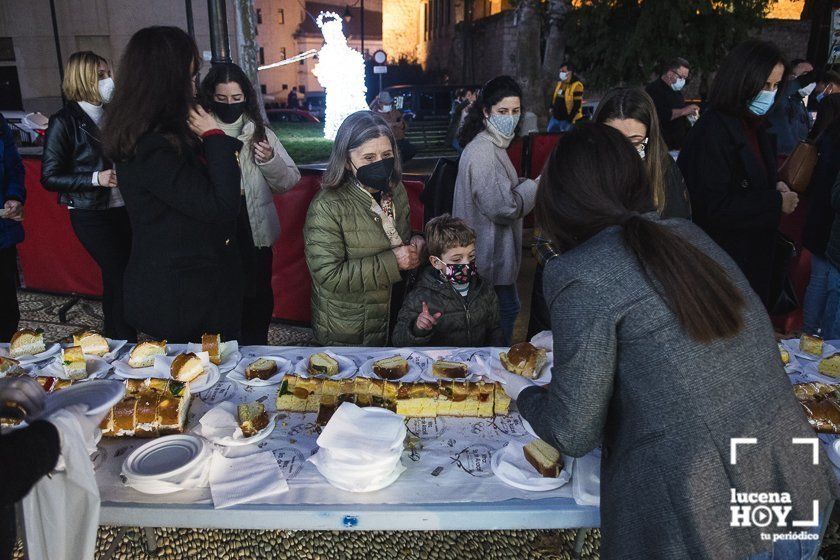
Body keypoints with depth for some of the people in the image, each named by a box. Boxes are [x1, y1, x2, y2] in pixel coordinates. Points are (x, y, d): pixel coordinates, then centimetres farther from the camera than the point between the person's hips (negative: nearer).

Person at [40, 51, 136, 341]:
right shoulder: (64, 122, -9)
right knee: (121, 277, -6)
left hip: (123, 208, 6)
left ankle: (114, 339, 26)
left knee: (116, 277, 11)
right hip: (92, 215, -5)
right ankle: (127, 345, 6)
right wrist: (95, 179, -19)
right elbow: (49, 177, -9)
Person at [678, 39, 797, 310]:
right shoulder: (714, 130, -22)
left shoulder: (754, 125, 8)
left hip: (755, 254, 9)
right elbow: (714, 205, -27)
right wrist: (777, 202, -18)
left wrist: (775, 186, 2)